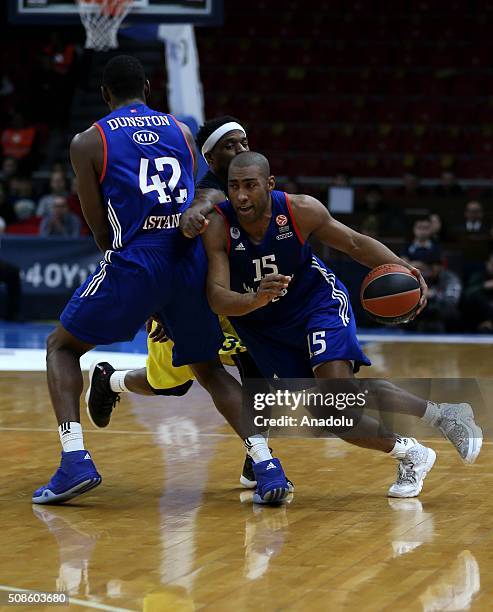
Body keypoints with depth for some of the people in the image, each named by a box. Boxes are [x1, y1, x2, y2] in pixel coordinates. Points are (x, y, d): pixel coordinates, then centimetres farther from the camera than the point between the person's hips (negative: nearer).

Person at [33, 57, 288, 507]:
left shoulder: (87, 143, 4)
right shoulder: (182, 132, 15)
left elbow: (100, 229, 2)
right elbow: (190, 205, 16)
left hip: (134, 265, -3)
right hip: (190, 261, 4)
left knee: (61, 347, 17)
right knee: (209, 368, 20)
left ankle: (75, 460, -1)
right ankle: (266, 465, 0)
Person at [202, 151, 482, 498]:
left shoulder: (300, 210, -23)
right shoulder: (218, 226, -27)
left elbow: (355, 243, -6)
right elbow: (217, 299, -34)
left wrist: (403, 269, -22)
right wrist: (256, 299, -56)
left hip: (317, 300, -2)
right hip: (263, 325, 2)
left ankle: (443, 415, -8)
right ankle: (409, 455, 17)